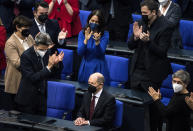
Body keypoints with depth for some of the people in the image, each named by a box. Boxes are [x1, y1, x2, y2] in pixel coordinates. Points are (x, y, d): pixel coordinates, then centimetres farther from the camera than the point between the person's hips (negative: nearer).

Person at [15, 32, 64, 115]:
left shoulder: (47, 53, 0)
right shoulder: (26, 56, -17)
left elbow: (50, 75, 7)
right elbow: (32, 78, -24)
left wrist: (56, 64, -13)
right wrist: (49, 66, -29)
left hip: (43, 96, 5)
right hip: (28, 99, -5)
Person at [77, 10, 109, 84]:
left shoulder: (105, 34, -6)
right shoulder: (82, 33, -1)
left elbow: (101, 53, -14)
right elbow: (80, 52, -10)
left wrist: (97, 41, -31)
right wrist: (86, 40, -24)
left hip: (99, 68, -1)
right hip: (86, 67, 2)